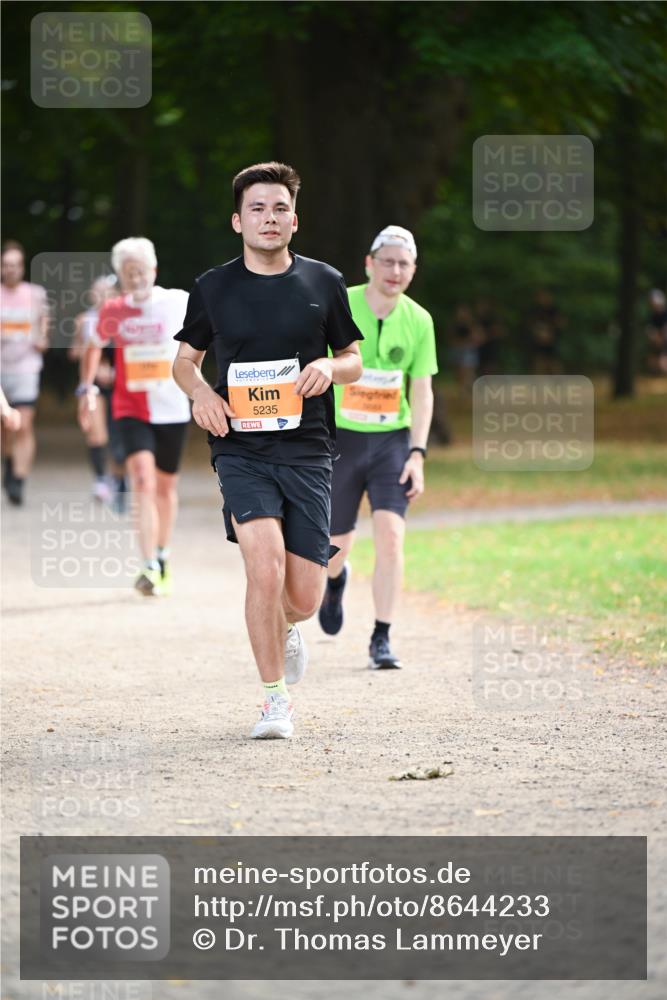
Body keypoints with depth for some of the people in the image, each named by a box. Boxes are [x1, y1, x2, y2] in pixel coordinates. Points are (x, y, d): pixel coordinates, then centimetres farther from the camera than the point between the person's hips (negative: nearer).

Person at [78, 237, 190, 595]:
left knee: (165, 486, 14)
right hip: (131, 410, -1)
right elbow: (94, 347, 16)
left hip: (173, 409, 1)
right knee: (143, 482, -19)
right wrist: (87, 388, 9)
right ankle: (150, 568, -24)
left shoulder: (179, 302, -6)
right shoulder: (113, 311, -2)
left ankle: (162, 556, 37)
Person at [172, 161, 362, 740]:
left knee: (304, 597, -1)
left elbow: (353, 362, 15)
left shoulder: (324, 283, 6)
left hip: (308, 453, 1)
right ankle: (276, 697, -6)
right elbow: (185, 360, 17)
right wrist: (200, 392, -5)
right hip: (241, 451, -1)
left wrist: (329, 368, -8)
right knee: (265, 567, -21)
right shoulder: (213, 289, 5)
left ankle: (284, 628, 38)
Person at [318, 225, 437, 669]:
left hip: (393, 439, 1)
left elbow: (422, 391, 3)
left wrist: (418, 454, -6)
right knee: (337, 543, 9)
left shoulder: (418, 321, -2)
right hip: (340, 438, -1)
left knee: (390, 536, -16)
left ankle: (381, 640, -9)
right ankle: (336, 579, 48)